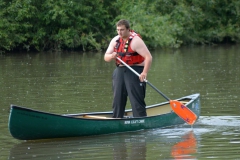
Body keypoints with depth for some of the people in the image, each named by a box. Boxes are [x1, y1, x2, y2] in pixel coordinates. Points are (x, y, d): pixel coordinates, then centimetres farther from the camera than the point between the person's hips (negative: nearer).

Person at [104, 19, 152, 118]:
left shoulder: (135, 40, -13)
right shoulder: (115, 40, 8)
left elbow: (148, 57, -19)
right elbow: (106, 57, 10)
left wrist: (144, 73, -29)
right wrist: (111, 56, -14)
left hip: (134, 72, -7)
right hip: (119, 71, 7)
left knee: (136, 100, -9)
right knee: (118, 100, 10)